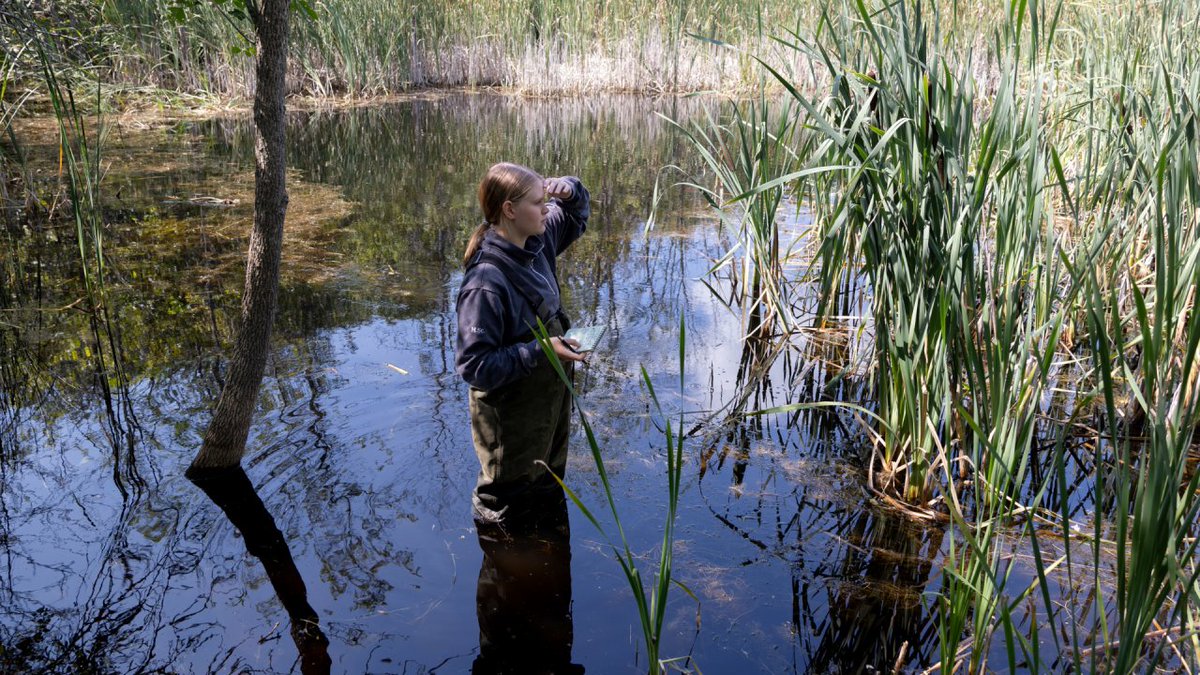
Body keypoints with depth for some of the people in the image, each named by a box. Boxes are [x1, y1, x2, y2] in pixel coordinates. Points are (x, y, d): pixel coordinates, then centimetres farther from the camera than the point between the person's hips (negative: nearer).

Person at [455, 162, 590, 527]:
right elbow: (474, 365, -29)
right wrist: (539, 351, -31)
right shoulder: (486, 282, -31)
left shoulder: (537, 243, -5)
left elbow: (576, 213, 16)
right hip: (511, 419, -8)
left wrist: (569, 189, -7)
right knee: (508, 508, 14)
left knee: (549, 492, 30)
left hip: (551, 398, 8)